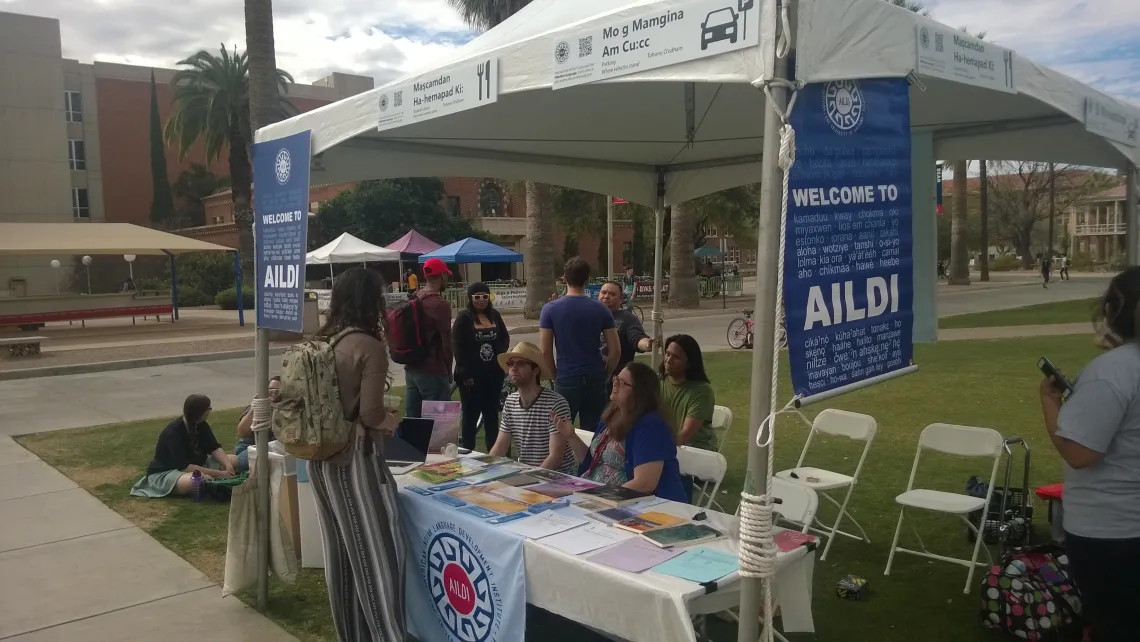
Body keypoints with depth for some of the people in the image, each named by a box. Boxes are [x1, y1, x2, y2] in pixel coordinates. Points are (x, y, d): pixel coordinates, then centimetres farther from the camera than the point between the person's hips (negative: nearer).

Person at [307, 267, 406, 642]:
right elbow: (370, 414, -17)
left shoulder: (320, 342, 5)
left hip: (322, 457, 8)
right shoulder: (370, 347, -16)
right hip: (355, 457, -8)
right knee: (377, 550, 2)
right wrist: (391, 421, 2)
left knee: (339, 549, 16)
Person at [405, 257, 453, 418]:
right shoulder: (440, 305, -16)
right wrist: (448, 371, -1)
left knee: (412, 419, 13)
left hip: (411, 369, 8)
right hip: (433, 372, -8)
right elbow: (446, 343, -14)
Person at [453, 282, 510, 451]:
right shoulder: (463, 318, -6)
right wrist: (465, 374, -14)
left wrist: (501, 356, -4)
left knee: (492, 414, 14)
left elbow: (505, 337, 15)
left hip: (493, 374, 5)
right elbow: (457, 346, -10)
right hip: (472, 376, -5)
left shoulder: (495, 315, 7)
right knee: (471, 415, 1)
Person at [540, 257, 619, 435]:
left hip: (566, 380, -1)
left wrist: (555, 377, 8)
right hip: (595, 379, 2)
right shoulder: (601, 310, -1)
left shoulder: (550, 309, -4)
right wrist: (605, 375, 12)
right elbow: (615, 350, -1)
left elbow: (545, 352, -5)